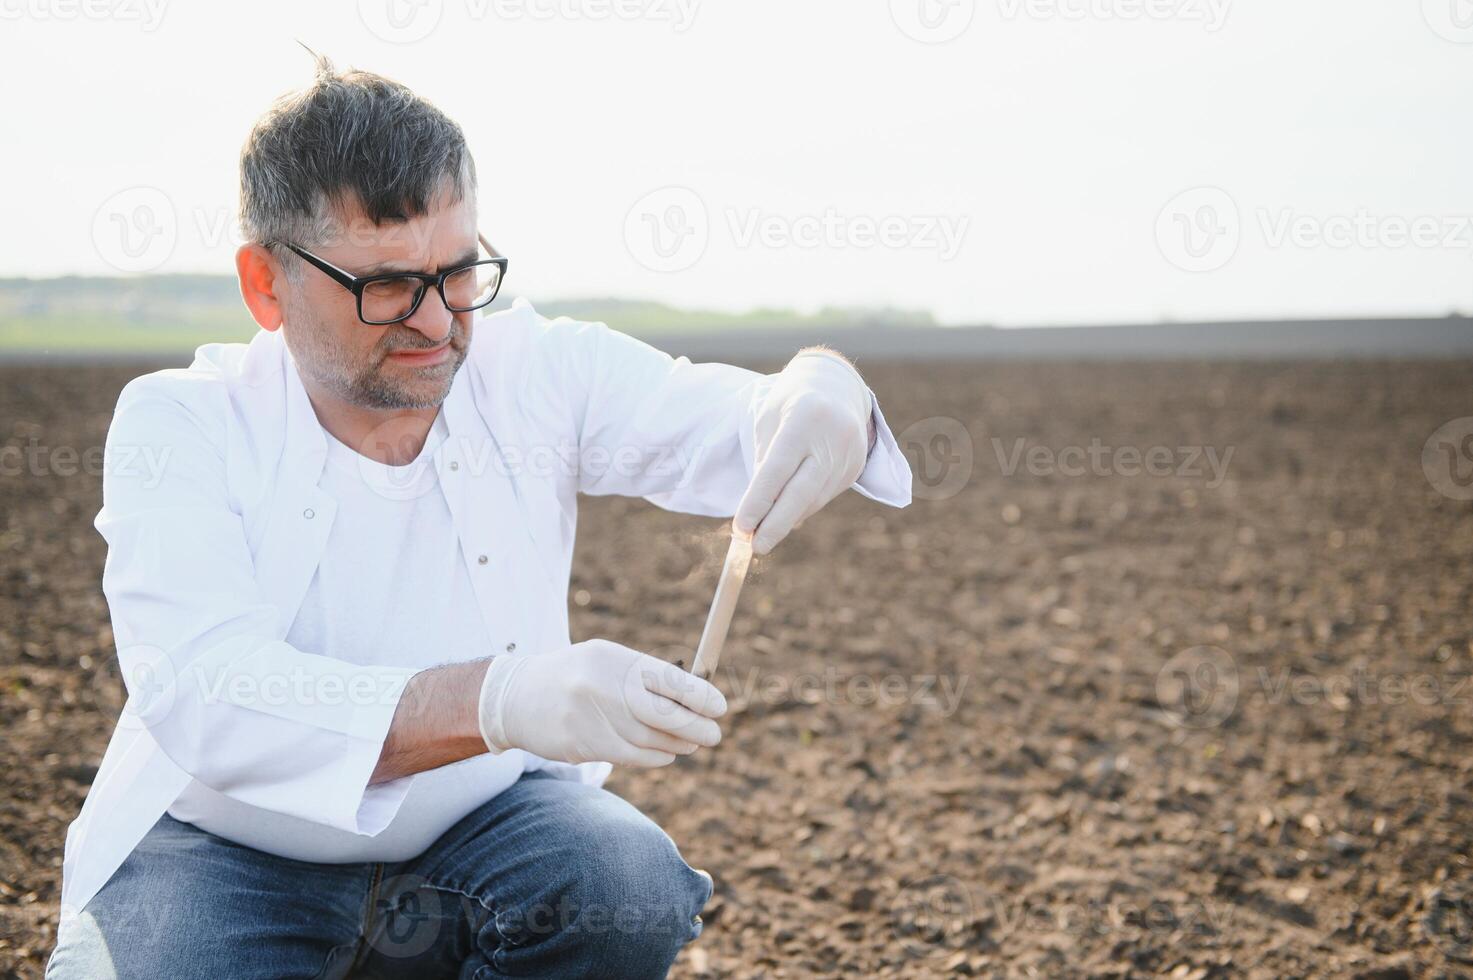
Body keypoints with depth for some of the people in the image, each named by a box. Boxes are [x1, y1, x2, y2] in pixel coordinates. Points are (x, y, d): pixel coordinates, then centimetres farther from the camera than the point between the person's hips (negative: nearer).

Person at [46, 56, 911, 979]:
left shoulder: (535, 372, -4)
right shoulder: (180, 425, -14)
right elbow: (202, 689, -29)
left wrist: (821, 391, -39)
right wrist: (497, 700, -47)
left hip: (484, 822, 3)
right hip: (236, 848, -2)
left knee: (634, 888, -26)